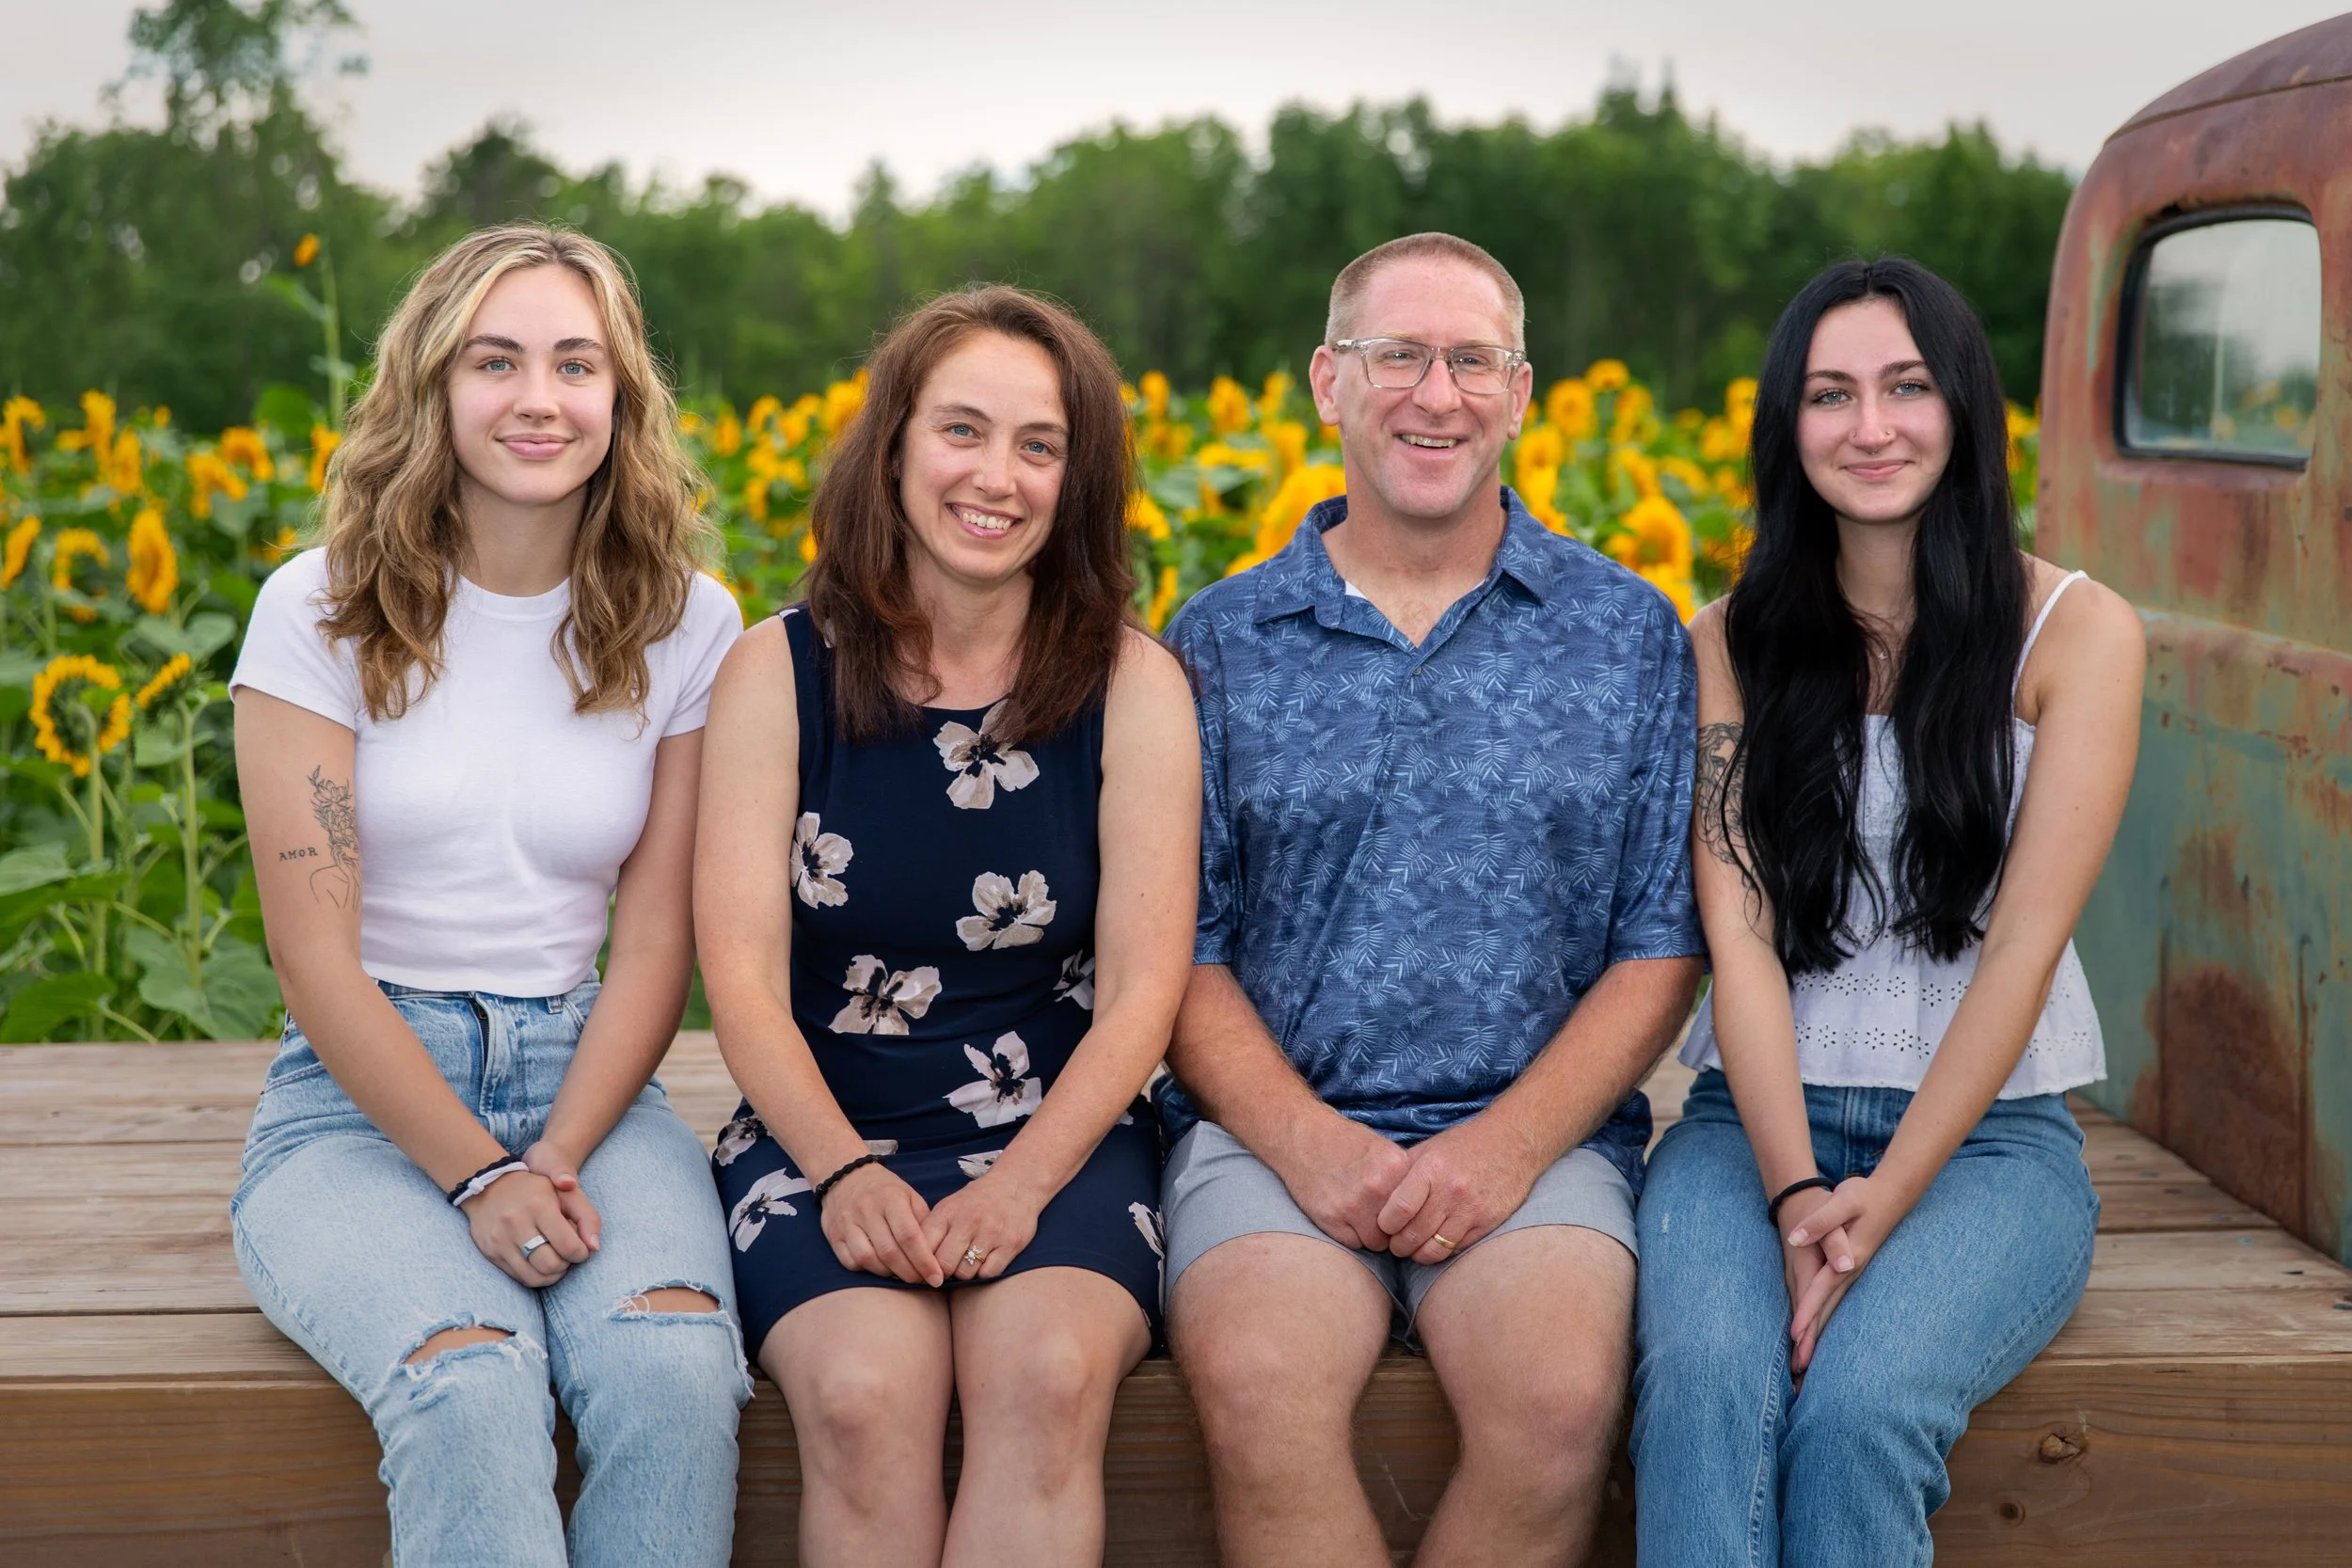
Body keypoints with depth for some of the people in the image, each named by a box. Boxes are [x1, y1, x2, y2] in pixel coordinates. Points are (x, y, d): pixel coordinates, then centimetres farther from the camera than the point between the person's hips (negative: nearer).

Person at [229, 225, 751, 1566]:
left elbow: (659, 939, 2)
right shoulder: (320, 612, -2)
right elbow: (316, 956, -6)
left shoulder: (690, 628, 4)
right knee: (473, 1384, -33)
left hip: (588, 1084, 2)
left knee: (676, 1367, -31)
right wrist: (478, 1175, -16)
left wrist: (558, 1163, -14)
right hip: (364, 1100, -1)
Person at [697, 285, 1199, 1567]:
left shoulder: (1133, 685, 1)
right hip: (822, 1138, 0)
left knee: (1050, 1375, -32)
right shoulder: (777, 671, 1)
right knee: (865, 1391, -31)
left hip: (1054, 1140, 0)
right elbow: (742, 977, -4)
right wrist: (842, 1170, -20)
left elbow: (1142, 992, -3)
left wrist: (1019, 1184, -17)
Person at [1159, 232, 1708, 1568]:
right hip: (1276, 1125, 0)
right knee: (1255, 1383, -31)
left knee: (1564, 1390, -30)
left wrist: (1510, 1142, -9)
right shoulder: (1219, 642, 9)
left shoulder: (1630, 635, 10)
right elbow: (1178, 950, 6)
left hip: (1535, 1133, 0)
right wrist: (1304, 1139, -11)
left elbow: (1662, 948, 6)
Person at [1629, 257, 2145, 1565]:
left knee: (1860, 1408, -32)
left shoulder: (2077, 632, 0)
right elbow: (1738, 930, -3)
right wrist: (1795, 1190, -18)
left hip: (1987, 1128, -1)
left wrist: (1885, 1198, -18)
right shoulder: (1730, 646, 7)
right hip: (1762, 1117, 2)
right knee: (1705, 1385, -31)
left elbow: (2027, 939, -8)